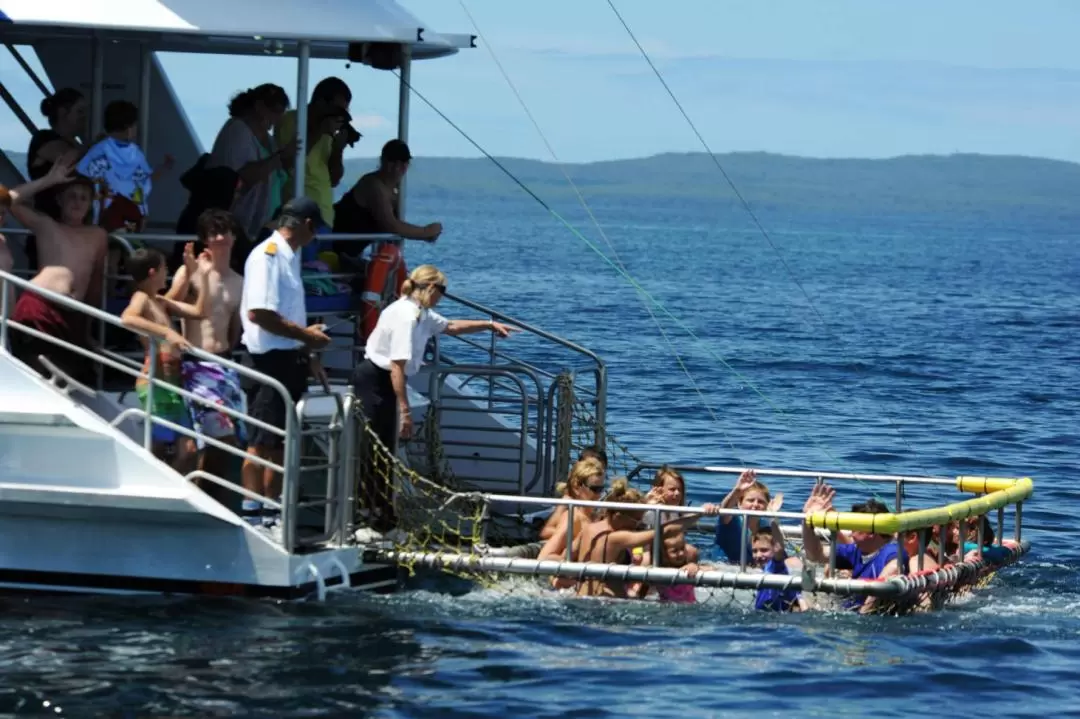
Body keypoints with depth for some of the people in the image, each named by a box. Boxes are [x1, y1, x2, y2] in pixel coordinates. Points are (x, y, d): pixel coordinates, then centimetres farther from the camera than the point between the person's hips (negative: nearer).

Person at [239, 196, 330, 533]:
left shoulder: (288, 256, 14)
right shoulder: (267, 256, -15)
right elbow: (258, 313, -24)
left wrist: (306, 336, 13)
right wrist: (305, 335, -17)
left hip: (289, 358, 10)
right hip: (272, 358, -10)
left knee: (279, 441, 14)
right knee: (262, 441, -6)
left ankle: (271, 512, 21)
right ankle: (252, 514, -2)